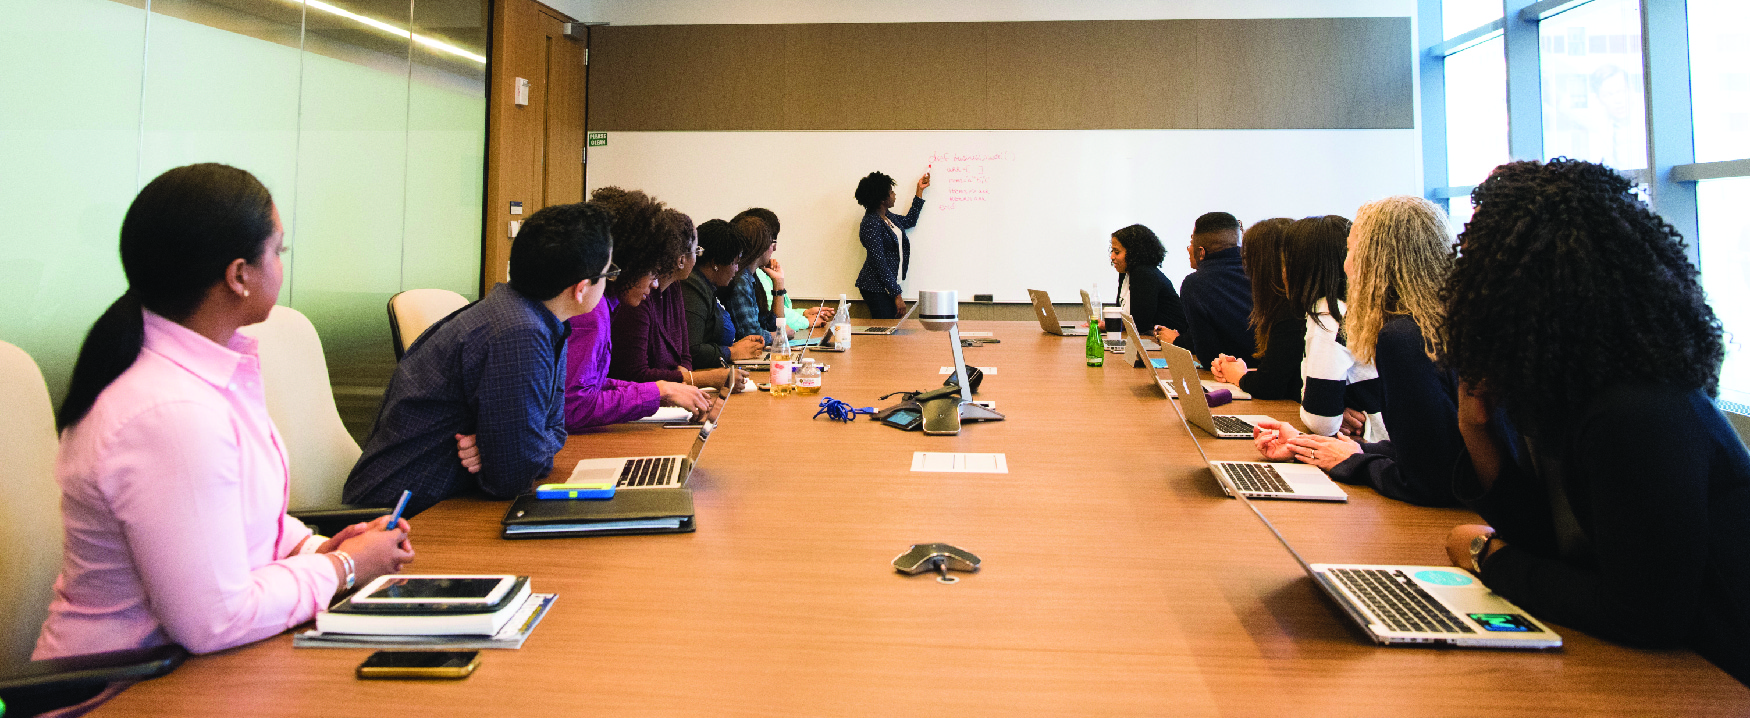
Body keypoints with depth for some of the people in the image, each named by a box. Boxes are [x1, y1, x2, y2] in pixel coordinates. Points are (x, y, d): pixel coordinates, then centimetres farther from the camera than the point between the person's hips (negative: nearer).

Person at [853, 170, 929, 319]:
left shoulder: (887, 216, 10)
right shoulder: (871, 224, -18)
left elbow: (909, 221, 31)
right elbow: (879, 263, -21)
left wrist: (920, 190, 30)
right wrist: (897, 295, -21)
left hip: (889, 284, 9)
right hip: (876, 289, -9)